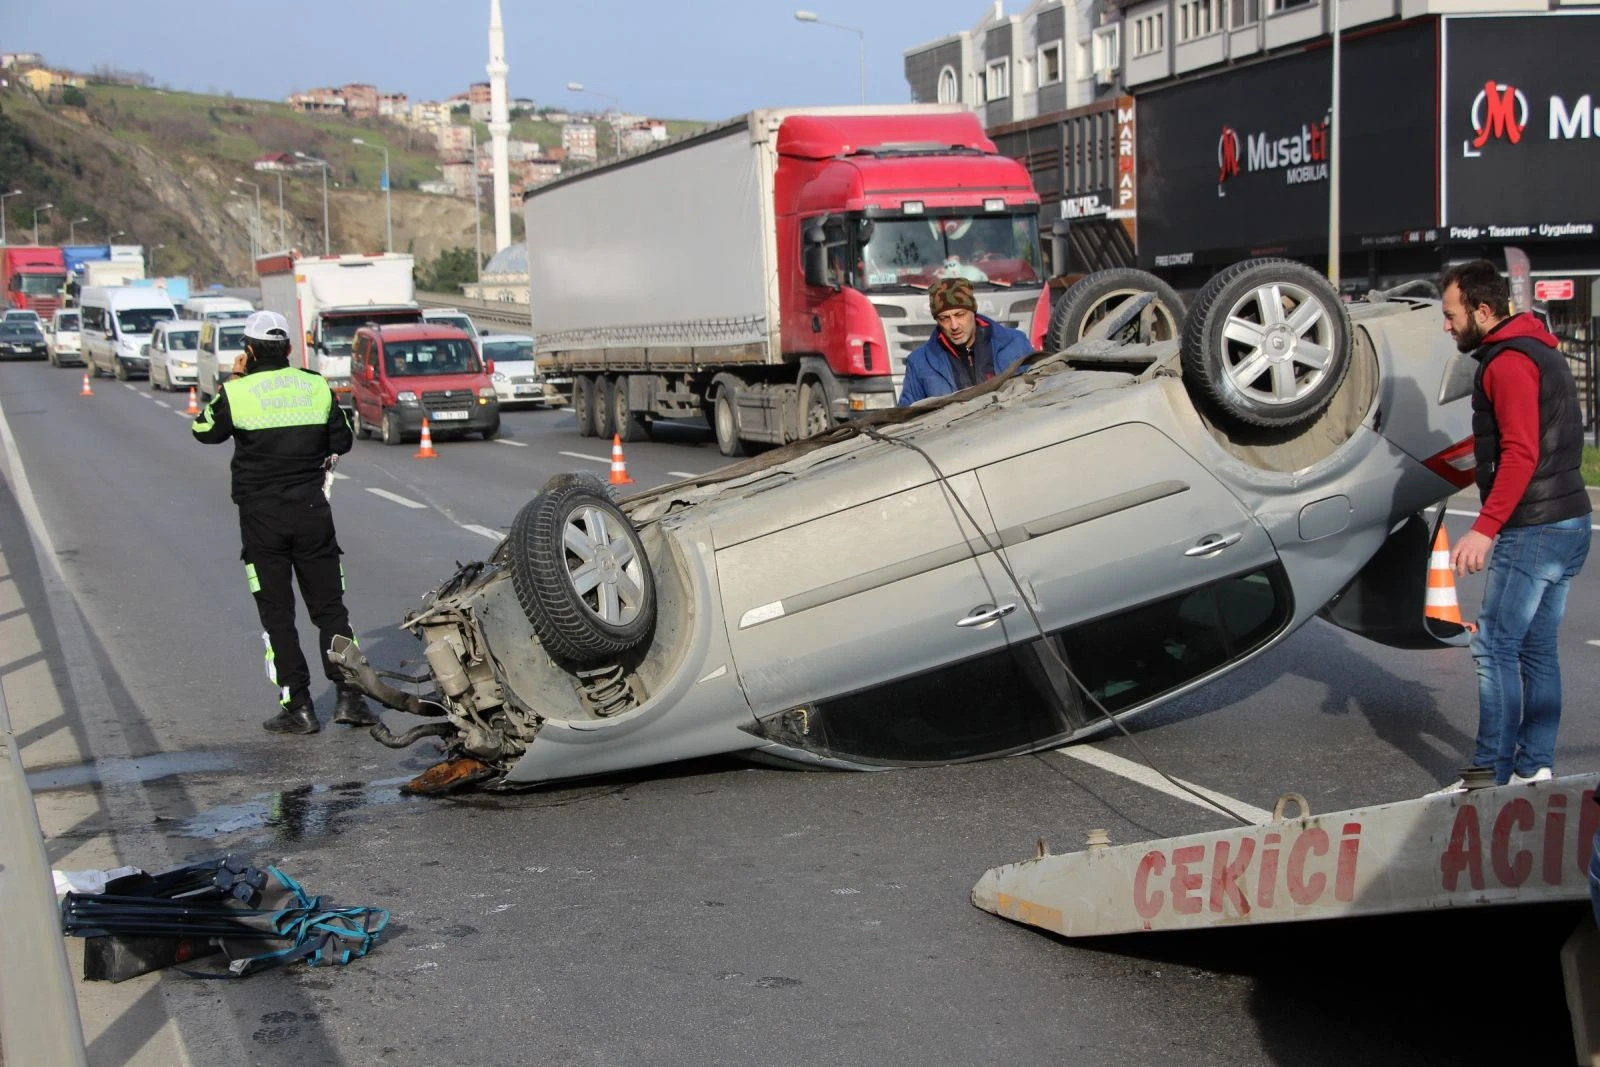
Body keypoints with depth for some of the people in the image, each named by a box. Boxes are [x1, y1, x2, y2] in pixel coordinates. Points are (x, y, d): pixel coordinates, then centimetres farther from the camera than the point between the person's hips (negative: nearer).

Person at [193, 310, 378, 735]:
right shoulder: (316, 386, 1)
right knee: (330, 608, 8)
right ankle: (349, 696, 1)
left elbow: (204, 430, 10)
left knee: (277, 615, 4)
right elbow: (342, 441, 10)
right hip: (312, 511, 2)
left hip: (261, 517, -2)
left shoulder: (237, 393, -8)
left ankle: (298, 707, 2)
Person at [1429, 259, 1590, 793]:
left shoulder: (1508, 363, -14)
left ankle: (1492, 774, -3)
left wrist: (1485, 529, -28)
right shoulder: (1541, 351, 18)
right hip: (1568, 523, 10)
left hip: (1532, 530, -10)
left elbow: (1520, 454, -24)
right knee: (1536, 650, 13)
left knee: (1495, 648, -6)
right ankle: (1534, 769, 17)